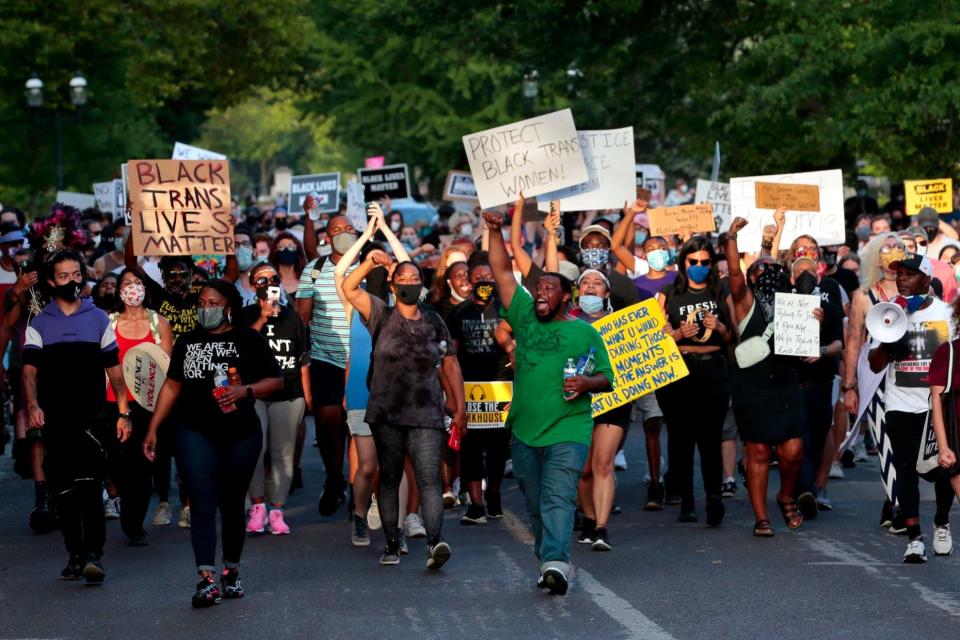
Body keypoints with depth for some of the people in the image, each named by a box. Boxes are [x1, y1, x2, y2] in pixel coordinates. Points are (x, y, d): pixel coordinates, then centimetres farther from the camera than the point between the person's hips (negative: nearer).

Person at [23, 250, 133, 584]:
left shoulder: (99, 320, 9)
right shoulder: (39, 324, 8)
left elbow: (114, 370, 10)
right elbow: (30, 369, -2)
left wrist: (123, 412, 2)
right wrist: (33, 405, -20)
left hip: (91, 417, -2)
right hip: (55, 419, 2)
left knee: (89, 485, -15)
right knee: (64, 491, 6)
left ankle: (93, 554, -19)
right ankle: (75, 555, 15)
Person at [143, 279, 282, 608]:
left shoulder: (248, 340, 2)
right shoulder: (187, 342, 12)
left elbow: (276, 382, 0)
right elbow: (172, 385, 16)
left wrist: (246, 390, -19)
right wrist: (153, 429, 11)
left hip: (239, 433, -1)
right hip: (193, 432, 1)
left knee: (231, 504, 9)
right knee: (202, 503, -11)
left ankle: (232, 571, 26)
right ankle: (206, 579, -19)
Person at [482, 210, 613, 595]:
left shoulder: (585, 333, 6)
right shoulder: (525, 318, 14)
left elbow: (606, 378, 7)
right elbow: (503, 273, 10)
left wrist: (586, 384, -15)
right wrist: (495, 232, 0)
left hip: (567, 432, -4)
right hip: (524, 432, 4)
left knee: (558, 499, -18)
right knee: (535, 504, 9)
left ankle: (556, 562, -32)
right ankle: (549, 561, 20)